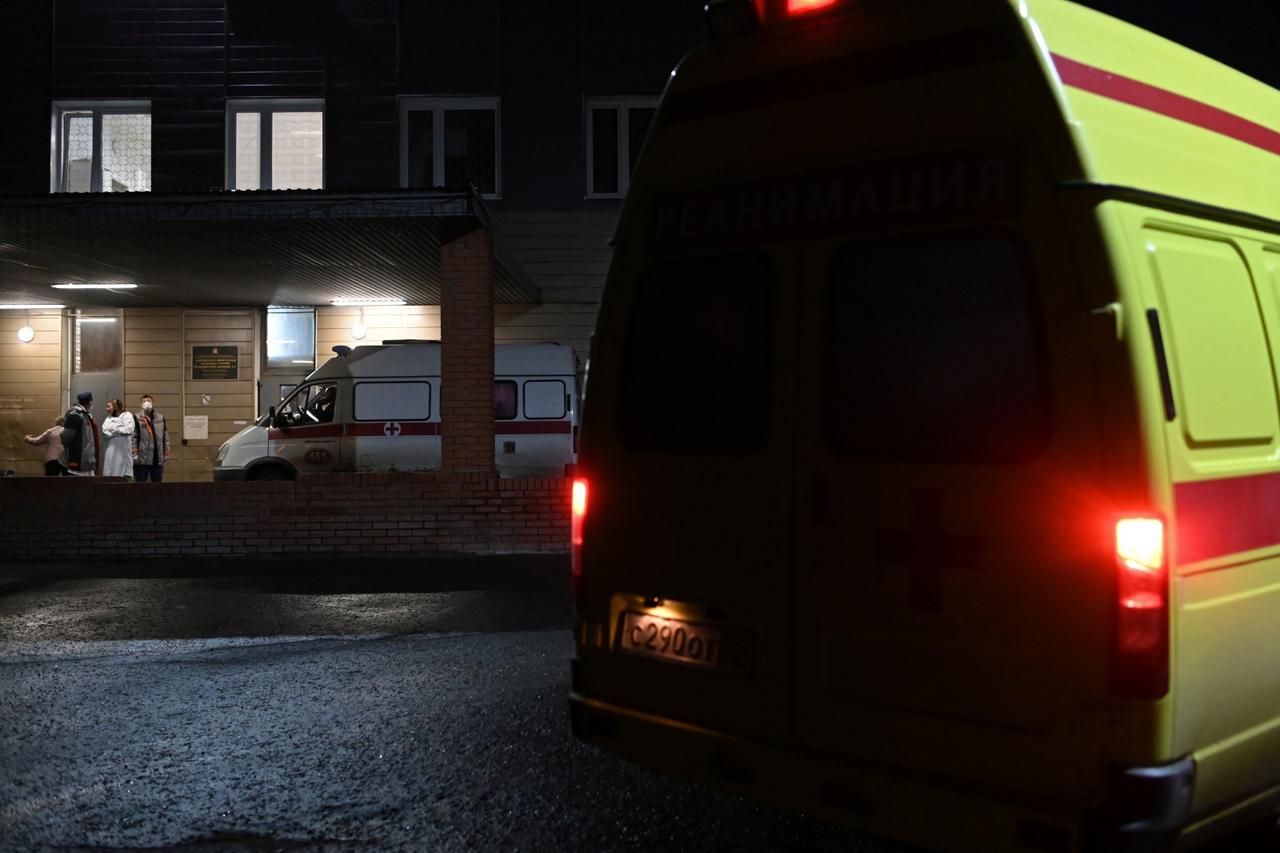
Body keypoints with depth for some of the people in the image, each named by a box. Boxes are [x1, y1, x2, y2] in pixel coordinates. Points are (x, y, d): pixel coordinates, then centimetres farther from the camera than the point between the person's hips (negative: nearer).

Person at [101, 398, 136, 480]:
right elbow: (105, 431, 4)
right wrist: (120, 430, -9)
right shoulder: (108, 418, 21)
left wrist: (114, 429, -2)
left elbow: (129, 430, -13)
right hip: (111, 451, 6)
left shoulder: (127, 415, 3)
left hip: (123, 451, -6)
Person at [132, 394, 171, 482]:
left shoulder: (160, 418, 11)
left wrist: (166, 452, 8)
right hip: (142, 458, -3)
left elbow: (165, 436, 13)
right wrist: (134, 453, -12)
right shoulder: (137, 418, -1)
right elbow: (133, 436, -6)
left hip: (158, 458, 3)